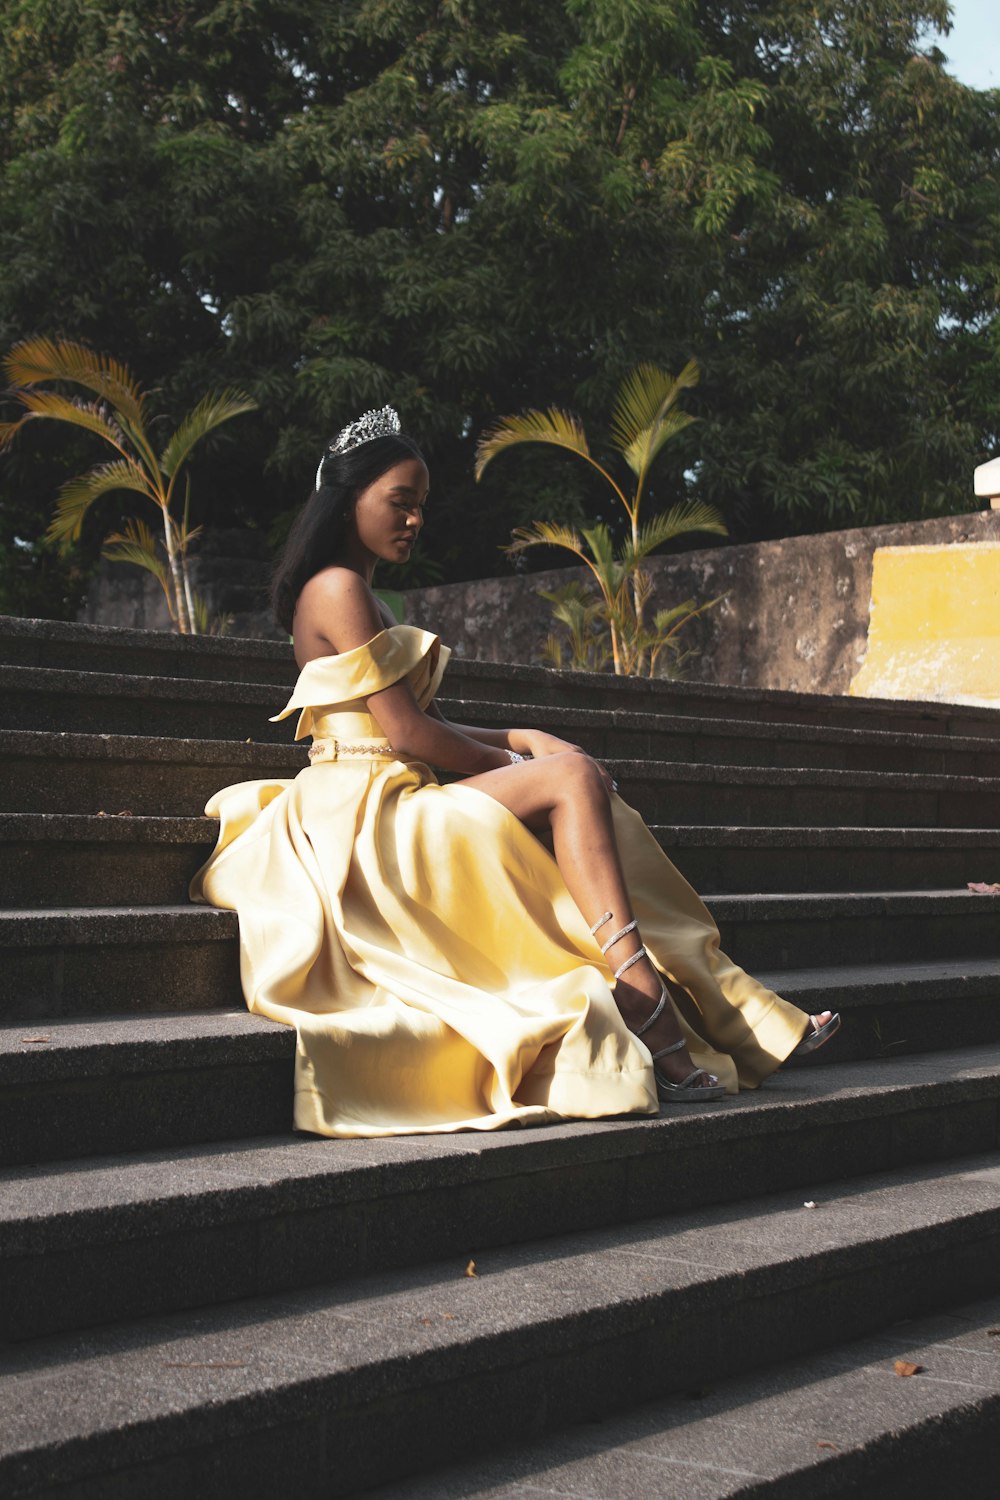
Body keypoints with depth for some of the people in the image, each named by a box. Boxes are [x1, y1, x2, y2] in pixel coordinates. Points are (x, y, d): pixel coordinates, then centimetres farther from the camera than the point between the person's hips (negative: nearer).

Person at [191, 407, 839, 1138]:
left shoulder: (365, 598, 24)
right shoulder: (337, 588, -9)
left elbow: (427, 727, 20)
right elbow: (406, 732, -15)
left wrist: (522, 740, 5)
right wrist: (516, 765, -2)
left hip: (400, 806, 9)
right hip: (365, 815, -9)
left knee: (586, 779, -5)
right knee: (569, 778, -20)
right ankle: (650, 1004, -26)